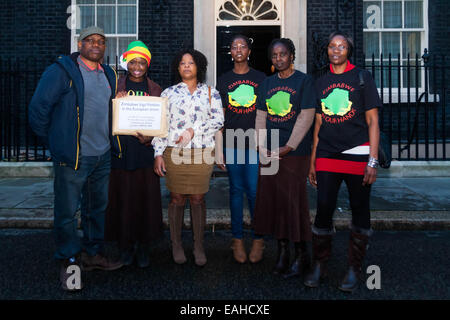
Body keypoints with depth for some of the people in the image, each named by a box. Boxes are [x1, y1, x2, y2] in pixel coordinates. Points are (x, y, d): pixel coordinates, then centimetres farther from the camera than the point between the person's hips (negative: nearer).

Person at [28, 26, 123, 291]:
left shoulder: (109, 75, 13)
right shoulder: (62, 71, -6)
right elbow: (39, 107, -7)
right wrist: (54, 142, -2)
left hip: (103, 156, 6)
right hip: (72, 157, -6)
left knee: (98, 207, 15)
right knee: (67, 211, 2)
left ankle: (94, 254, 30)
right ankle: (69, 262, 18)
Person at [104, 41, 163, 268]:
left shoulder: (154, 90, 9)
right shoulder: (116, 87, 7)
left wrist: (149, 138, -11)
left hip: (145, 150, 0)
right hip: (121, 150, 0)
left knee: (146, 197, 1)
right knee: (123, 197, 2)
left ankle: (143, 246, 14)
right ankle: (125, 245, 16)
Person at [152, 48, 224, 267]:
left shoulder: (211, 92, 11)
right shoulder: (168, 93, 11)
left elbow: (218, 120, 0)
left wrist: (194, 130, -12)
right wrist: (158, 153, -2)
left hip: (202, 154, 0)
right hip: (174, 154, 0)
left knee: (198, 199, 3)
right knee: (177, 199, 4)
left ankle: (199, 247, 14)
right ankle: (176, 245, 18)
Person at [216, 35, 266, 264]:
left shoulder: (260, 78, 8)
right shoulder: (223, 81, 10)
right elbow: (220, 118, 10)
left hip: (256, 143, -1)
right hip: (232, 144, 1)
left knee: (254, 191, -3)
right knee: (236, 190, 6)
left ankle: (258, 239, 12)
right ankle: (237, 239, 17)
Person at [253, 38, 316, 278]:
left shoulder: (304, 81, -1)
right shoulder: (267, 83, 15)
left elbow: (306, 117, -8)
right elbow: (260, 117, 12)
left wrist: (288, 147, -13)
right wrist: (262, 148, -1)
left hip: (295, 153, -5)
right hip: (269, 154, 5)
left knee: (294, 202, -3)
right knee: (272, 200, 7)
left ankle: (302, 255, 12)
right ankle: (282, 251, 20)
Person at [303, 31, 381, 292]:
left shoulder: (362, 77, 3)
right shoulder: (321, 82, 14)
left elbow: (373, 122, -1)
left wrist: (373, 161, -10)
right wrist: (312, 161, 10)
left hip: (357, 153, -2)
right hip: (327, 155, 3)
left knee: (360, 210, 4)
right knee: (323, 209, 1)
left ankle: (354, 269, 18)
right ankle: (320, 265, 17)